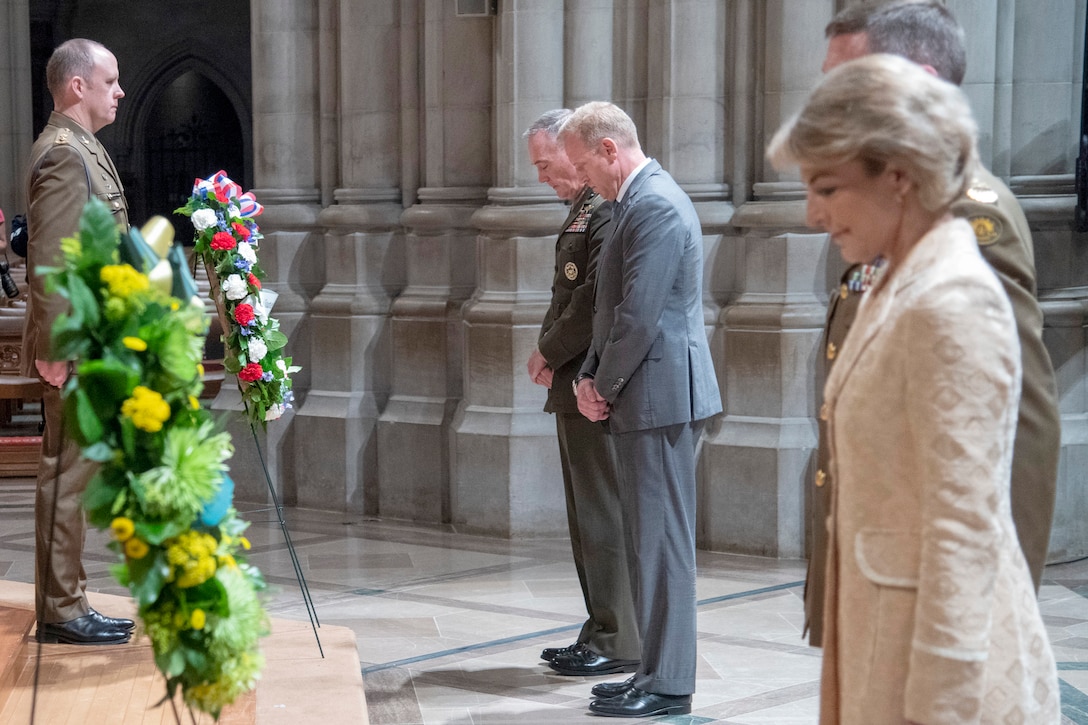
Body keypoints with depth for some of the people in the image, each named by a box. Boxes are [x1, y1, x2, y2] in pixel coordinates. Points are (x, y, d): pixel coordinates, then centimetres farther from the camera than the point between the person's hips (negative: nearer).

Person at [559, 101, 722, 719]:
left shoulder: (655, 206, -16)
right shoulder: (640, 200, 17)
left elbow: (640, 316, -21)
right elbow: (617, 311, 20)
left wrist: (603, 386, -8)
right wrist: (590, 377, 7)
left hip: (660, 397, -10)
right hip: (653, 399, 10)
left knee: (661, 540, -4)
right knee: (652, 539, 14)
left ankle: (668, 686, 3)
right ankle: (658, 670, 23)